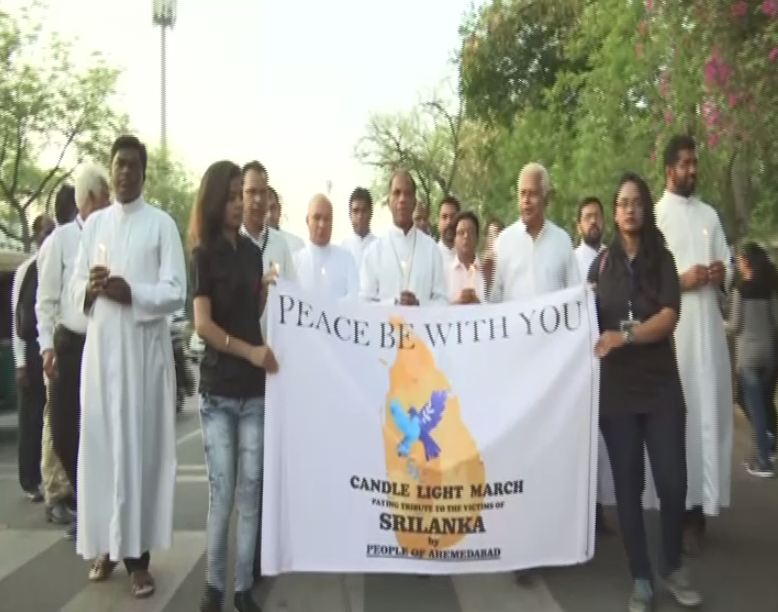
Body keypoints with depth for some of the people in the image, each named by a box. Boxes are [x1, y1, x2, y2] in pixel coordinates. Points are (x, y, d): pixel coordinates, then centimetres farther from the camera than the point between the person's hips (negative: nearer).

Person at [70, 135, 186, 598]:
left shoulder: (162, 224, 1)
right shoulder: (94, 223, 14)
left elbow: (176, 293, -6)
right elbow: (75, 288, 13)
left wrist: (130, 292, -21)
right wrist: (91, 288, -9)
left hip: (144, 348, -4)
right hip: (100, 347, 4)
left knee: (141, 444, -3)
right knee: (100, 444, 4)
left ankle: (138, 553, 2)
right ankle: (106, 545, 16)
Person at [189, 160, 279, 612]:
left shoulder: (253, 252, 11)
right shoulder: (204, 254, -2)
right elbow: (203, 324, -10)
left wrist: (267, 293, 0)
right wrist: (250, 351, -17)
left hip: (254, 389, 4)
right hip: (217, 389, -4)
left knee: (250, 490, 5)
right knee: (222, 493, 0)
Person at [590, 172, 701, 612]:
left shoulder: (662, 258, 4)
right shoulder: (602, 263, 8)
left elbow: (669, 317, -10)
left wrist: (624, 336, -21)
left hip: (660, 386, -1)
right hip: (616, 388, 1)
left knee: (673, 481, -3)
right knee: (628, 484, 5)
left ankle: (674, 567, 21)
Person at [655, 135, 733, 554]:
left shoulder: (709, 214, 17)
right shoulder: (655, 215, 1)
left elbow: (725, 263, 17)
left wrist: (721, 273, -4)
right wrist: (681, 280, -16)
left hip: (708, 325, 5)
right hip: (672, 327, -5)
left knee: (709, 410, 4)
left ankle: (700, 503, 12)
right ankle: (682, 506, 2)